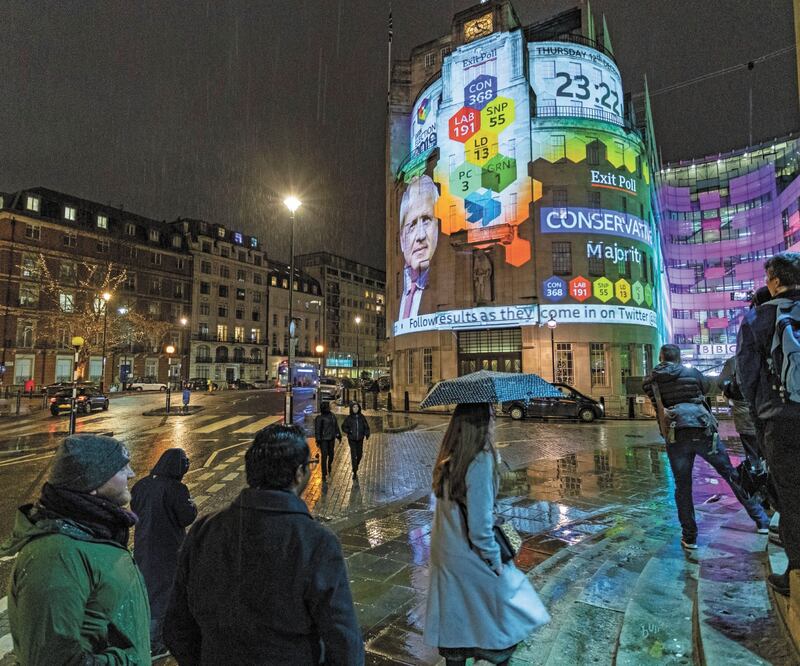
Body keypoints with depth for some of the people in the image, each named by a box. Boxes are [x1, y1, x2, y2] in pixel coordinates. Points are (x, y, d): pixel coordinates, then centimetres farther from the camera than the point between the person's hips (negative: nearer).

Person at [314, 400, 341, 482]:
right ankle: (324, 475, -1)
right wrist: (318, 440, -15)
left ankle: (329, 468, 46)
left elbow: (336, 426, 15)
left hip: (331, 438, 6)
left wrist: (339, 435, 17)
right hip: (323, 439, -6)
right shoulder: (319, 417, -10)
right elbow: (317, 429, -11)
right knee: (324, 456, -7)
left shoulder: (332, 415, 6)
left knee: (331, 454, 16)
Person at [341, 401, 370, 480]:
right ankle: (355, 473, -1)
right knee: (353, 455, -8)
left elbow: (366, 427, 5)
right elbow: (343, 427, 4)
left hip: (360, 439, 3)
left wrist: (367, 434, -12)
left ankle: (355, 467, 38)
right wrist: (349, 431, -14)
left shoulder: (362, 417, 1)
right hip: (352, 439, -2)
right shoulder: (349, 418, -4)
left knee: (359, 455, 9)